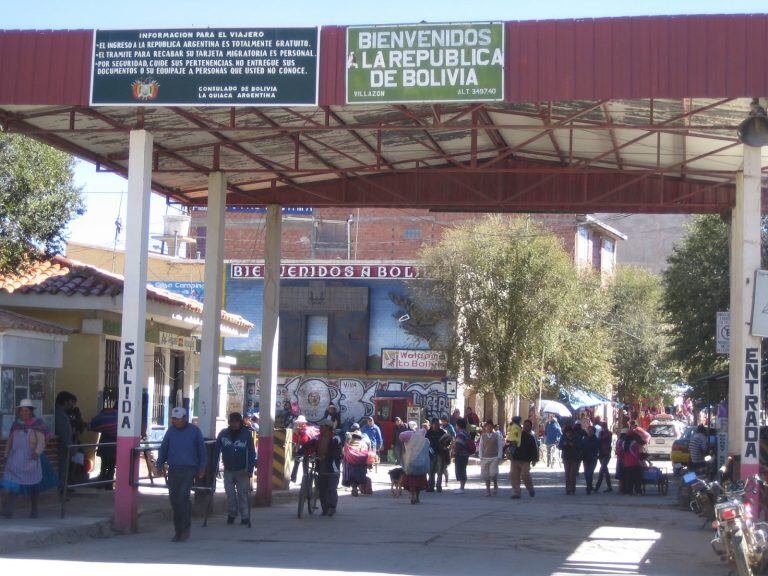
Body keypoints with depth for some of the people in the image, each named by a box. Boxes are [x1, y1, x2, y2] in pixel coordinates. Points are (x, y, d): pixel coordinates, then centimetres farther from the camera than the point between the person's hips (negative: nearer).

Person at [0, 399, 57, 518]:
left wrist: (37, 452, -31)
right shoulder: (16, 424, 8)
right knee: (12, 486, -12)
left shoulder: (37, 425, -5)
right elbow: (10, 441, 18)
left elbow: (41, 442, -13)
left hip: (32, 459, -2)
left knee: (33, 486, 10)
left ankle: (34, 510, 26)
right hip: (16, 460, 2)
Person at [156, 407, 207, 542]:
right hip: (173, 469, 4)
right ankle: (179, 531, 14)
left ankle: (186, 528, -5)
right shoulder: (171, 430, 9)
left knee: (183, 496, -17)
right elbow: (163, 449, 13)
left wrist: (202, 468, 5)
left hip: (189, 469, -4)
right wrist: (159, 465, 6)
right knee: (174, 498, 3)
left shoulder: (194, 431, 1)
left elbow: (201, 450, 7)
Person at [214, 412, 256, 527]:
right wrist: (214, 467, -3)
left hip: (242, 470, -2)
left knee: (243, 494, -2)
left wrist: (250, 469, -13)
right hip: (228, 470, 2)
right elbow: (216, 451, 1)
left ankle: (245, 517, 4)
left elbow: (251, 452, -7)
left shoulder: (246, 434, -7)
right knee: (230, 494, 4)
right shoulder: (223, 434, -2)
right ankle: (231, 514, 18)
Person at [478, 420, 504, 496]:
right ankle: (487, 489, 13)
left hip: (494, 458, -2)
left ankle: (495, 486, 10)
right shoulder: (483, 436, 9)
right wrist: (481, 458, 4)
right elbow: (481, 447, 11)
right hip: (485, 458, 2)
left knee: (493, 473, -15)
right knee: (485, 474, 1)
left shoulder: (496, 435, 4)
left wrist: (499, 457, -3)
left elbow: (500, 446, 4)